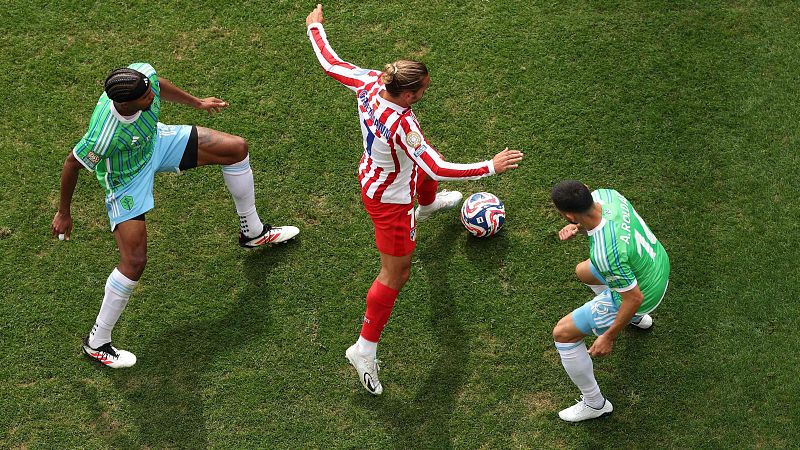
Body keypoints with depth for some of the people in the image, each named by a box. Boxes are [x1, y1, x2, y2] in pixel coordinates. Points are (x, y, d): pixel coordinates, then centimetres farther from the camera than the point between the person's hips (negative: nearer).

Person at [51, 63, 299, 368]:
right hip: (127, 180, -7)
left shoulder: (143, 73, -29)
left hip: (155, 141, 7)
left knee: (236, 148, 4)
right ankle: (96, 343, 10)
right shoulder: (104, 134, -43)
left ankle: (253, 232, 28)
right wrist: (63, 213, -10)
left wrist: (197, 103, 11)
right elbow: (72, 164, -24)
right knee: (134, 262, -13)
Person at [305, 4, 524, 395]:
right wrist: (491, 167, -36)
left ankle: (427, 206, 81)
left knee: (424, 173, 42)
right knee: (395, 275, 5)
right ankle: (364, 349, 15)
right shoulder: (401, 125, -43)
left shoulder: (368, 83, -22)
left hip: (373, 171, 10)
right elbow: (439, 169, -43)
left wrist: (314, 28, 13)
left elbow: (331, 63, -5)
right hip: (389, 200, -9)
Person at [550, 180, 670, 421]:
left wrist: (609, 336, -19)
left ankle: (594, 403, 19)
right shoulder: (605, 194, -22)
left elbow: (634, 297, -31)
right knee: (583, 271, 34)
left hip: (641, 296, -8)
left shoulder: (605, 252, -44)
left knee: (563, 333, 3)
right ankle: (637, 318, 53)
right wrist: (576, 227, -14)